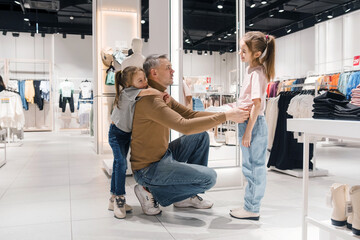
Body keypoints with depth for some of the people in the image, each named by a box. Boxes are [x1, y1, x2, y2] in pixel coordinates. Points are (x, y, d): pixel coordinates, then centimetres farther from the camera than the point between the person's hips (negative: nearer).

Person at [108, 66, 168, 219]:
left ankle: (114, 199, 20)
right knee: (121, 163, -19)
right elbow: (147, 91, -41)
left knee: (119, 164, 11)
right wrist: (161, 94, -28)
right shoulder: (127, 92, -27)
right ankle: (119, 199, -8)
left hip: (127, 133, 7)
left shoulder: (139, 94, -3)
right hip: (116, 133, -7)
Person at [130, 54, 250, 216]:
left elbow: (191, 114, 6)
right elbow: (185, 126, -32)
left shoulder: (163, 96, 10)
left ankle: (187, 196, 14)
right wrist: (225, 116, -27)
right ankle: (152, 192, -3)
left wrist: (227, 114, -5)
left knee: (201, 136, 11)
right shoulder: (149, 99, -24)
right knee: (209, 178, -13)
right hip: (148, 168, -10)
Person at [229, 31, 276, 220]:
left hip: (254, 123, -10)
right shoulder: (250, 69, 12)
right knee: (251, 167, 17)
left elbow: (257, 104, -22)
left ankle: (252, 209, 12)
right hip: (247, 122, 10)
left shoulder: (257, 73, -17)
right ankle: (250, 205, 30)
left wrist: (248, 131, -22)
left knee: (254, 167, 0)